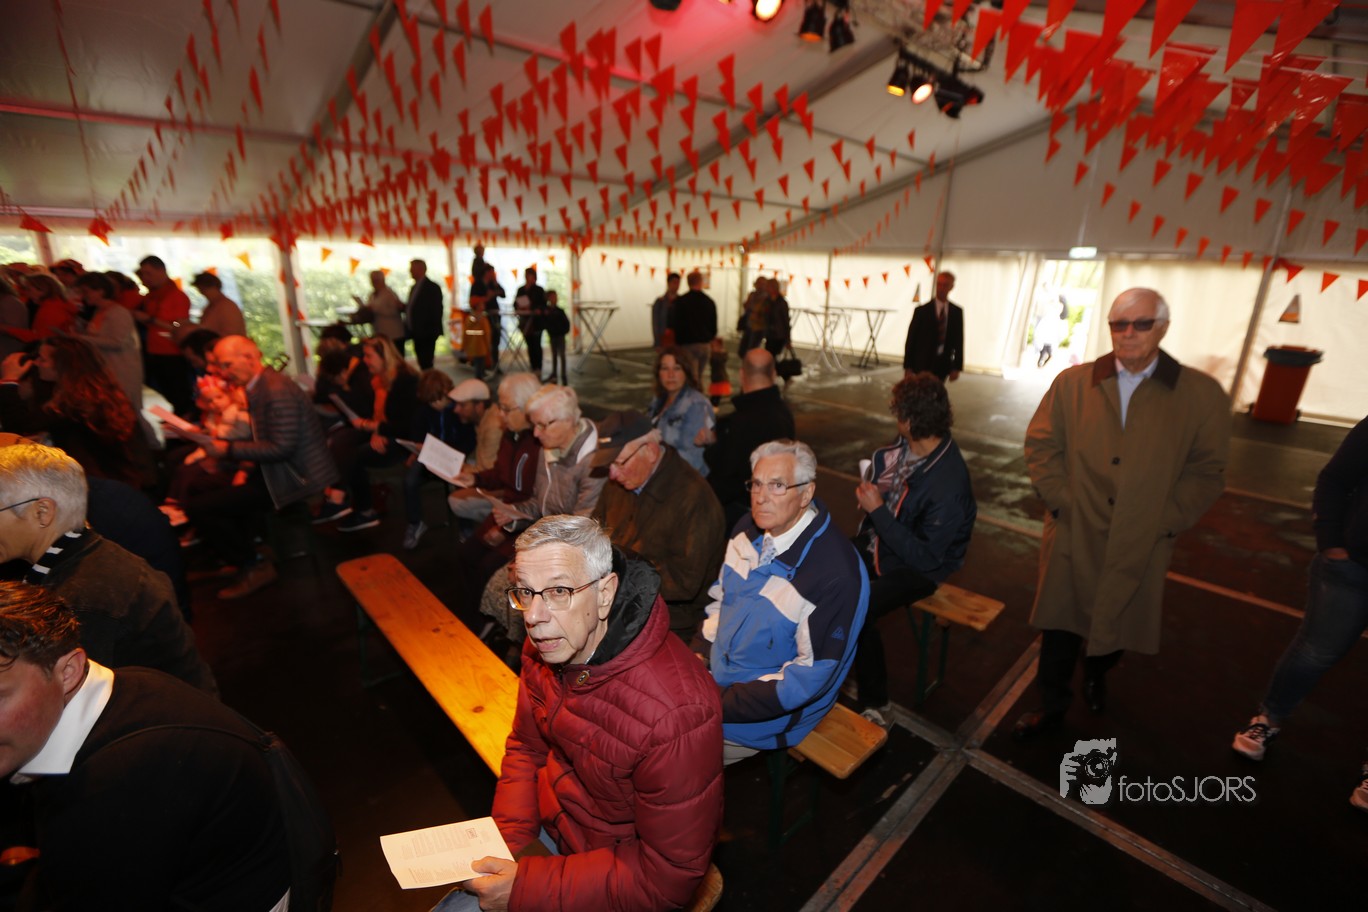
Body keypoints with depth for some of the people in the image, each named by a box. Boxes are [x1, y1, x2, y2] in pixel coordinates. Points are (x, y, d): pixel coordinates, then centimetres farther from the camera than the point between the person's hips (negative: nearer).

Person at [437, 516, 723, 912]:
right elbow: (526, 749, 4)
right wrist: (505, 842, -10)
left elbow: (668, 877, -25)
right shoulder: (545, 647, -12)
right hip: (547, 830, 6)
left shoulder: (675, 715, -36)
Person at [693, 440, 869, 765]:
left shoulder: (836, 574, -29)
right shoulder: (752, 528, -7)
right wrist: (699, 651, -5)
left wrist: (719, 705, -22)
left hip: (772, 707, -6)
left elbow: (809, 677, -24)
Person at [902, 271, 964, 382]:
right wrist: (908, 367, -8)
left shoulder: (957, 312, 5)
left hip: (942, 366, 2)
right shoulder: (921, 310, -3)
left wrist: (957, 367, 1)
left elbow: (959, 340, 6)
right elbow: (911, 339, -3)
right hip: (922, 365, -2)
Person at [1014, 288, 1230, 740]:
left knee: (1117, 626, 19)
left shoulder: (1202, 394, -4)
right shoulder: (1072, 383, -3)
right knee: (1061, 627, 10)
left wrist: (1163, 522, -9)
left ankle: (1096, 673, 52)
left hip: (1140, 548, 1)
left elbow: (1206, 472, -1)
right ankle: (1052, 705, 31)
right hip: (1073, 538, 0)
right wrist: (1061, 501, -8)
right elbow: (1040, 445, 1)